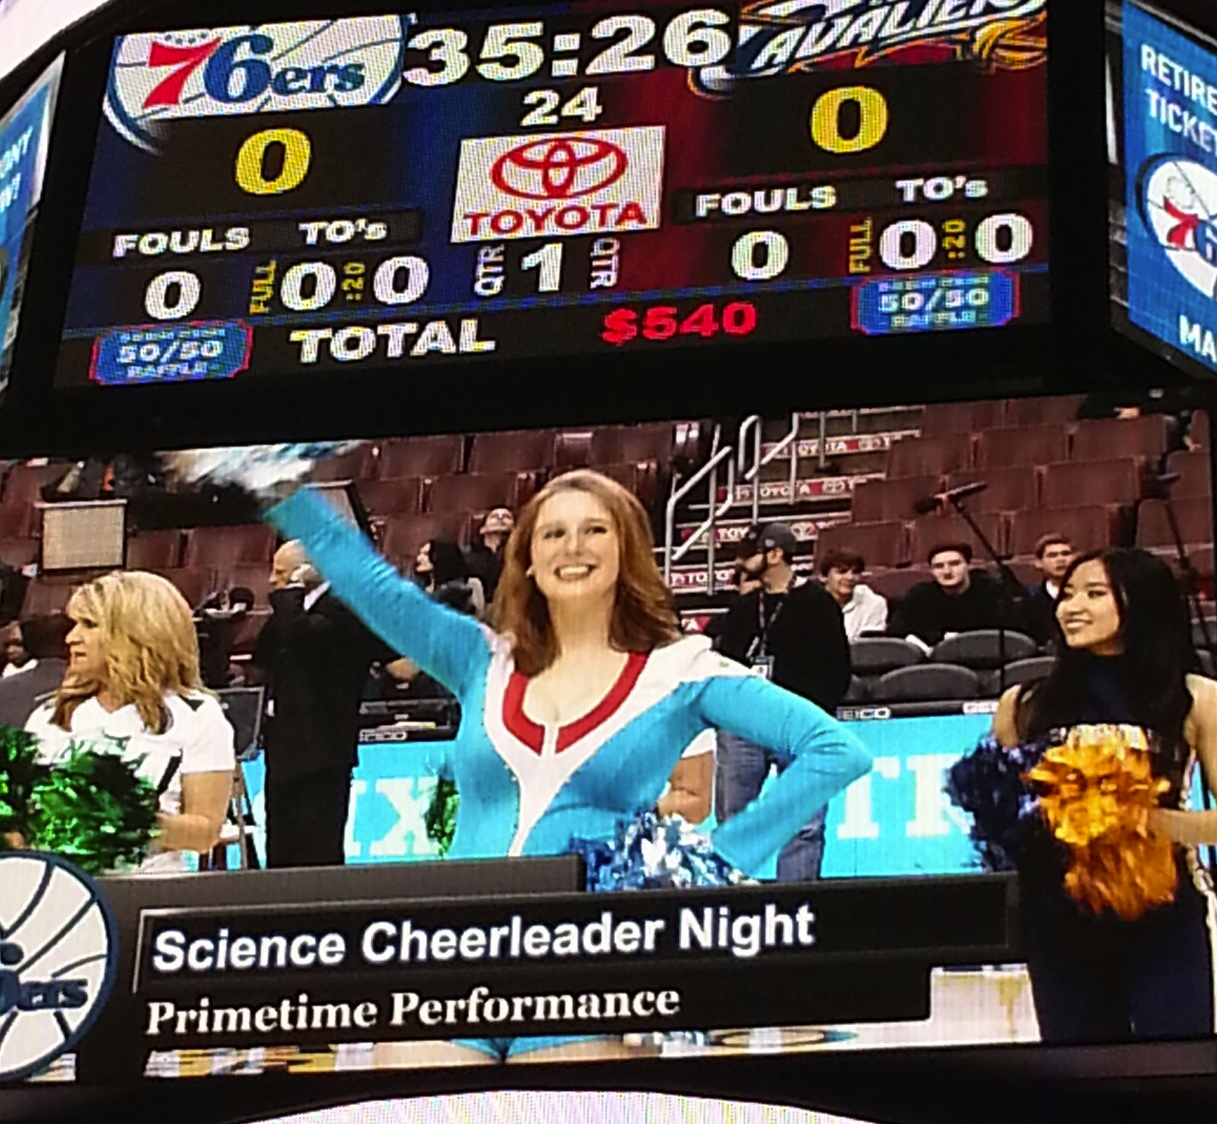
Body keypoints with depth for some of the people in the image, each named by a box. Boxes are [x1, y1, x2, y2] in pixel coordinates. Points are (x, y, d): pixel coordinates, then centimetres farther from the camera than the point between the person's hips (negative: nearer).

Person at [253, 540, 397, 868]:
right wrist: (283, 605, 6)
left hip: (319, 753, -9)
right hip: (285, 750, 9)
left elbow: (302, 638, -29)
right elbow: (262, 656, 13)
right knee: (281, 852, 11)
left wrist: (290, 592, -14)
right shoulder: (297, 609, 18)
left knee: (318, 853, -8)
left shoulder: (341, 608, -12)